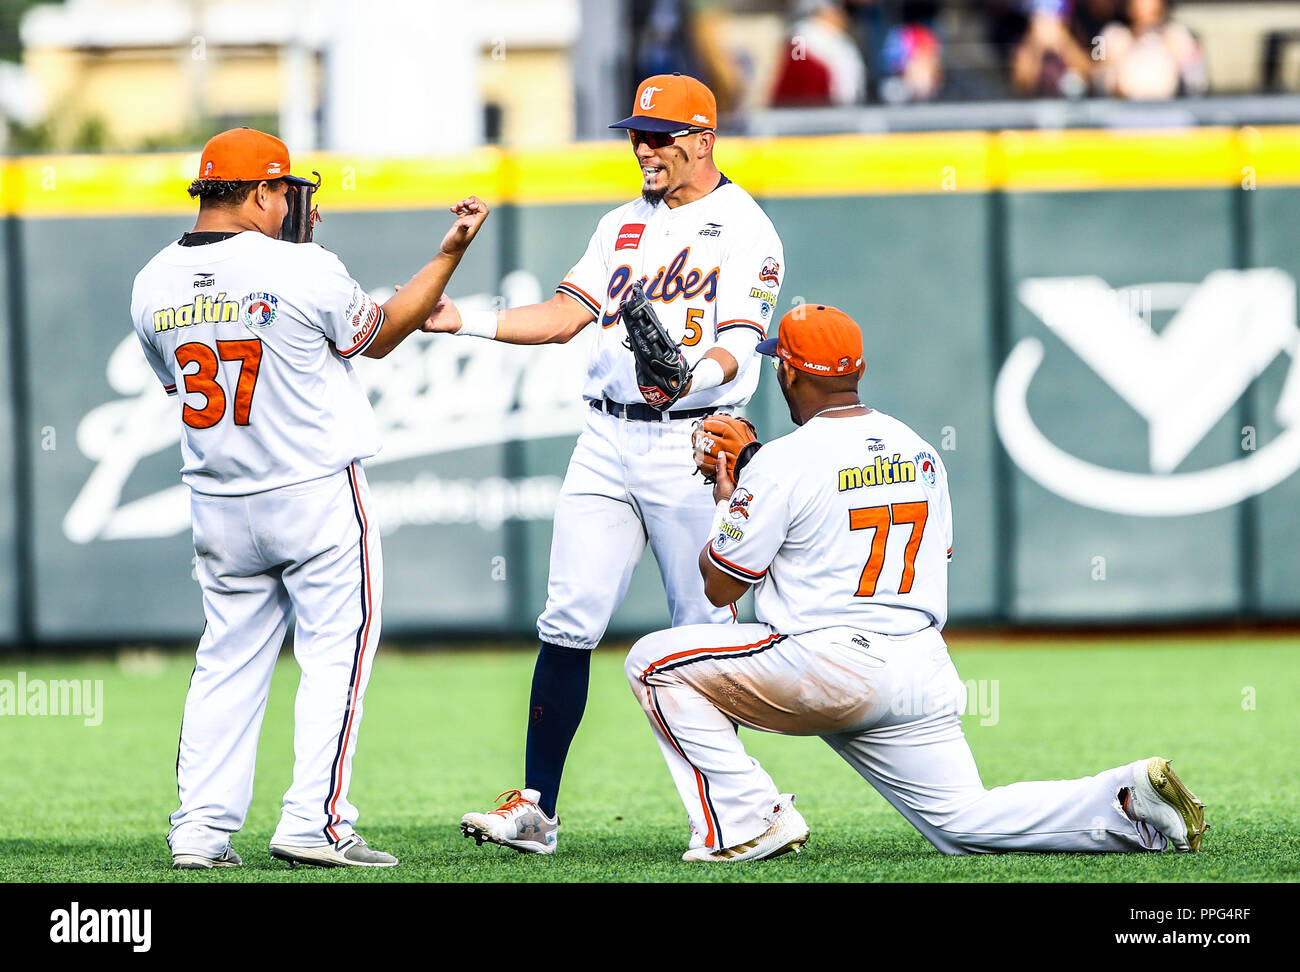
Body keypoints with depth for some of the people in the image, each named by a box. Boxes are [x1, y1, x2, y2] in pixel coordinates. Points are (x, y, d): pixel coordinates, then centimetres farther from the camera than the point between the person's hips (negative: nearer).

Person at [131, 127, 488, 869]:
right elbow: (379, 335, 2)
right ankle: (314, 825, -5)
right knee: (337, 652, 3)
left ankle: (201, 830, 5)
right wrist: (450, 254, 8)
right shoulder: (304, 270, -14)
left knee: (229, 661, 12)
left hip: (217, 503, 5)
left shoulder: (154, 285, 0)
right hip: (318, 498, -5)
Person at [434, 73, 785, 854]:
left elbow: (742, 347, -13)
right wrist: (462, 321, 3)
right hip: (608, 439, 5)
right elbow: (564, 316, 14)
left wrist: (697, 375, -35)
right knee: (569, 620, -2)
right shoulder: (623, 226, 17)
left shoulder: (744, 228, -3)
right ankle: (536, 810, -2)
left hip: (693, 444, -5)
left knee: (705, 632, -2)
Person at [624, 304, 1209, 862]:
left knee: (657, 662, 5)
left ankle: (748, 822, -4)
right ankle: (1126, 798, -9)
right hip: (925, 669, 7)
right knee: (963, 823, 12)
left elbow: (719, 586, -3)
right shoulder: (921, 453, 13)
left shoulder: (782, 464, -7)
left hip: (831, 671, -7)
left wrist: (725, 500, 16)